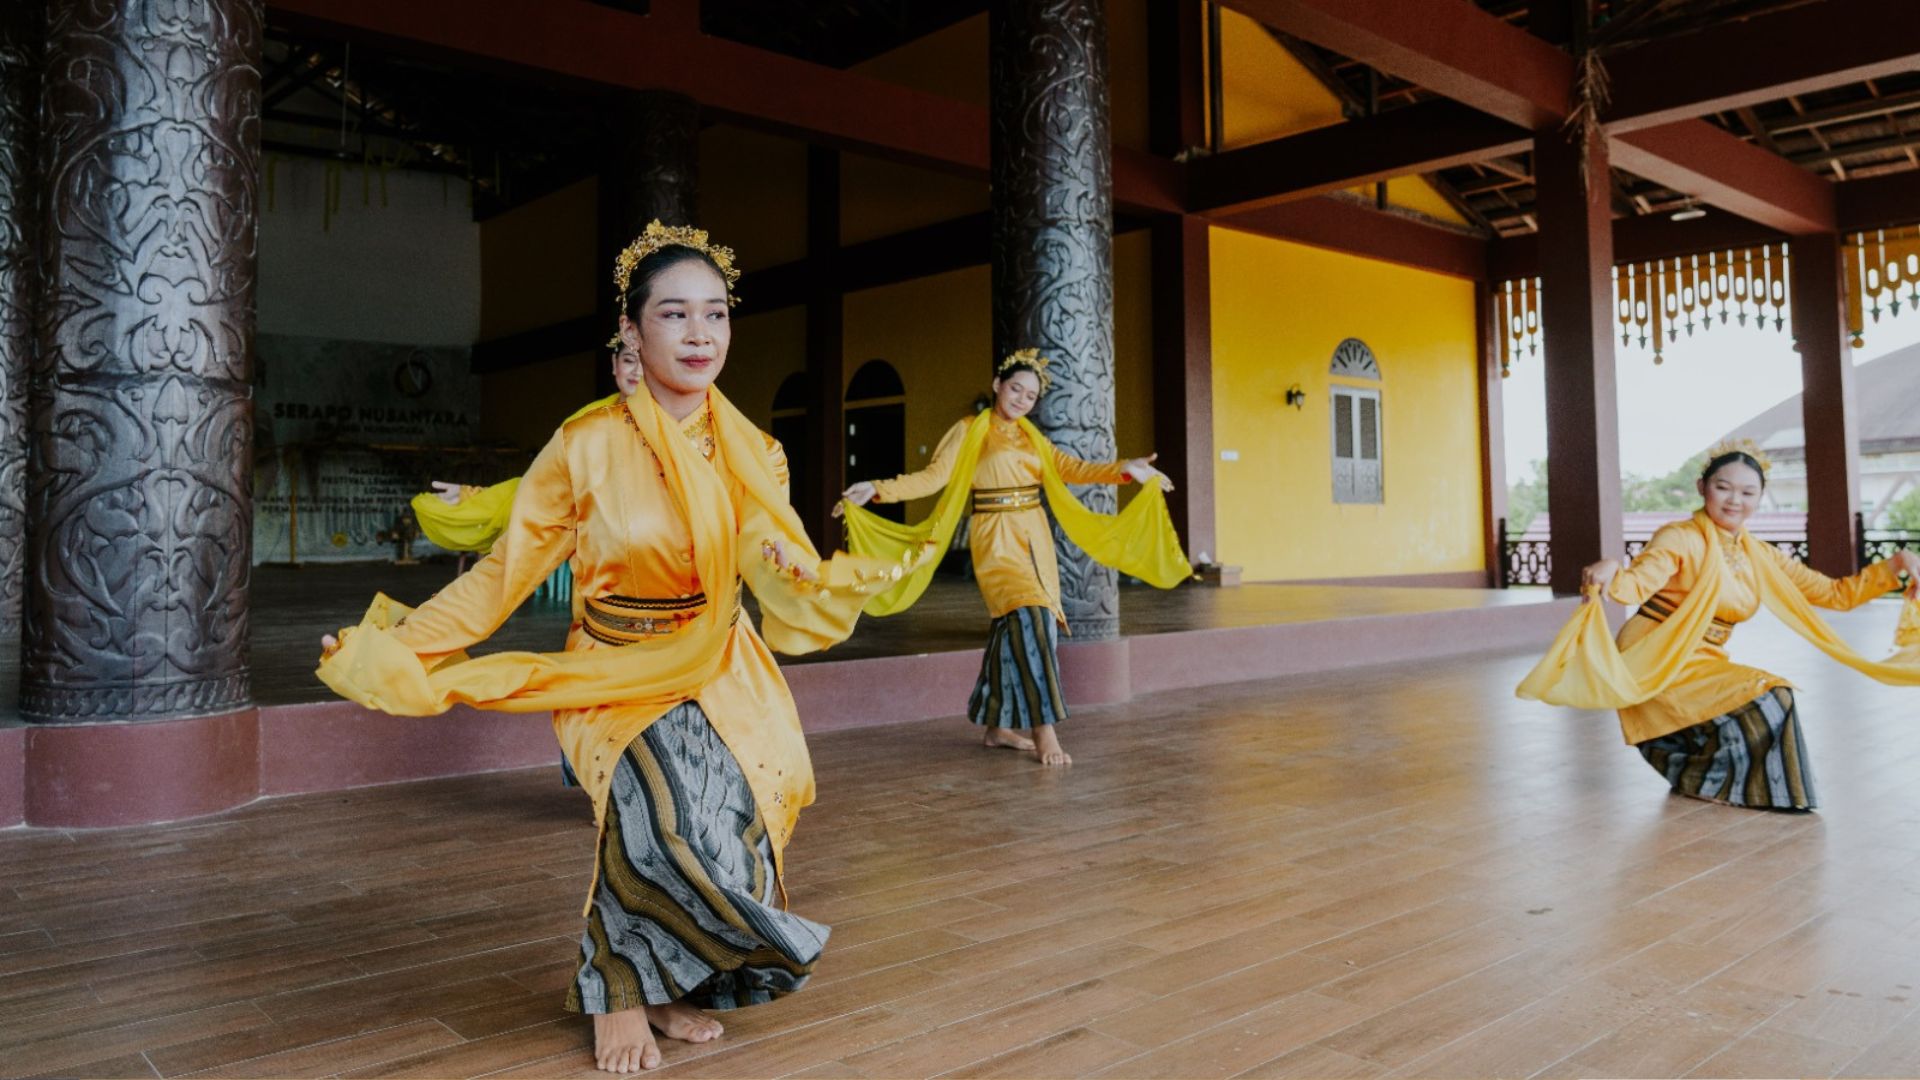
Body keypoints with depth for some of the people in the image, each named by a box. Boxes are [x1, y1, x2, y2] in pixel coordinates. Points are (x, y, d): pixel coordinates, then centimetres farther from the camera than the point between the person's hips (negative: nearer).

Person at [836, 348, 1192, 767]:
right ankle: (1043, 728, -18)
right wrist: (878, 489, -22)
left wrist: (1125, 469, 2)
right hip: (997, 540, -6)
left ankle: (997, 725, 17)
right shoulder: (969, 432, -2)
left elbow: (1067, 469, 9)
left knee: (1014, 628, 6)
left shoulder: (1030, 435, 13)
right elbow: (933, 477, -10)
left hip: (1034, 538, 6)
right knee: (1028, 617, -20)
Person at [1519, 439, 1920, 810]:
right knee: (1762, 700, -19)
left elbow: (1835, 593, 15)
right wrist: (1610, 573, -49)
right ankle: (1703, 781, 3)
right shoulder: (1680, 539, -10)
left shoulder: (1759, 556, 10)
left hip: (1701, 667, 7)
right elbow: (1637, 585, -26)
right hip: (1654, 667, -7)